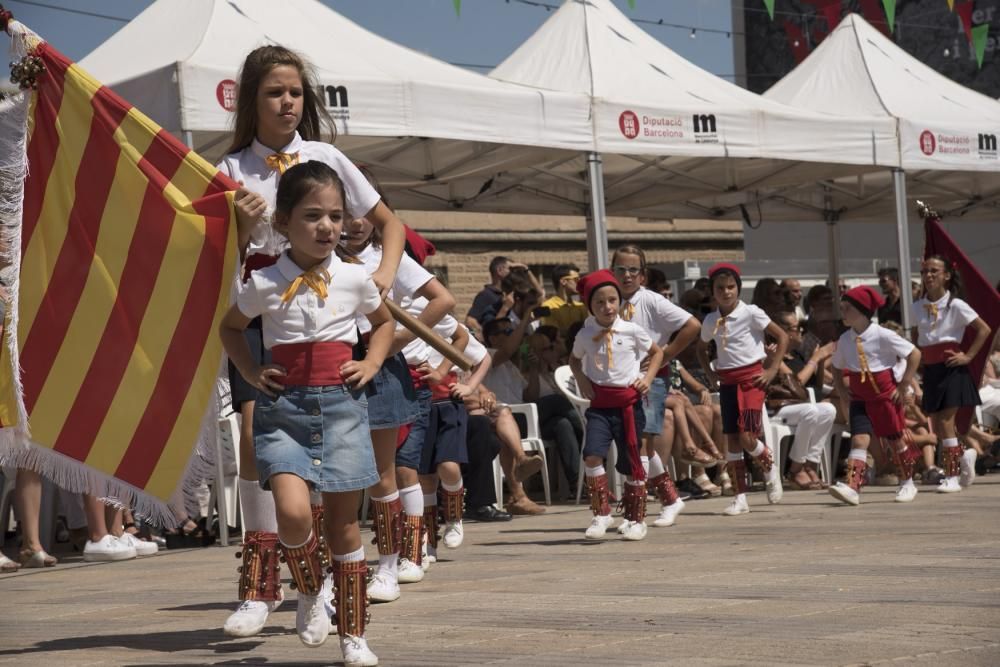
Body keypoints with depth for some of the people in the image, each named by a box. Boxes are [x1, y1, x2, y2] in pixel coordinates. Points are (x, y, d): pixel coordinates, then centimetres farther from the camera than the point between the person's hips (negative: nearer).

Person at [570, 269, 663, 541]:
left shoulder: (632, 331, -4)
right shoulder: (585, 335, 1)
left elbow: (657, 352, 12)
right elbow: (574, 359, 20)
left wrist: (648, 377, -1)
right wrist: (581, 379, 2)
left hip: (628, 403, -1)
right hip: (600, 404, 1)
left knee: (632, 464, 7)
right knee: (592, 455, -19)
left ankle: (636, 519, 22)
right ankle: (601, 514, -5)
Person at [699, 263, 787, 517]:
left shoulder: (751, 313, -7)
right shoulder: (710, 321, 7)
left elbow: (782, 337, -5)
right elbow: (701, 349, 25)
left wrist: (772, 370, -8)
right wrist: (710, 373, 10)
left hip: (751, 378, -5)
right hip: (727, 381, 5)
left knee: (747, 437, -16)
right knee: (732, 439, 2)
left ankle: (770, 467, 15)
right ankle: (740, 497, 7)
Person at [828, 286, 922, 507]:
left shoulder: (882, 335, -15)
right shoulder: (845, 340, 0)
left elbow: (915, 354, -11)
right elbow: (836, 367, 16)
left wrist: (903, 387, -10)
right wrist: (843, 393, 4)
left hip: (886, 395, -3)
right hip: (860, 398, 3)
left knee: (896, 438, 10)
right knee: (859, 439, -12)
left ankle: (907, 483, 29)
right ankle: (852, 487, -25)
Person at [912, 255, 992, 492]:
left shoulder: (955, 305, -8)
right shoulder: (918, 307, 6)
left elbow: (984, 330, -6)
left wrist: (968, 356, -9)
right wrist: (918, 357, 6)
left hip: (950, 368, -5)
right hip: (930, 370, 5)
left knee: (945, 421, -10)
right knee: (937, 424, 7)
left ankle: (952, 476, -3)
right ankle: (963, 455, 32)